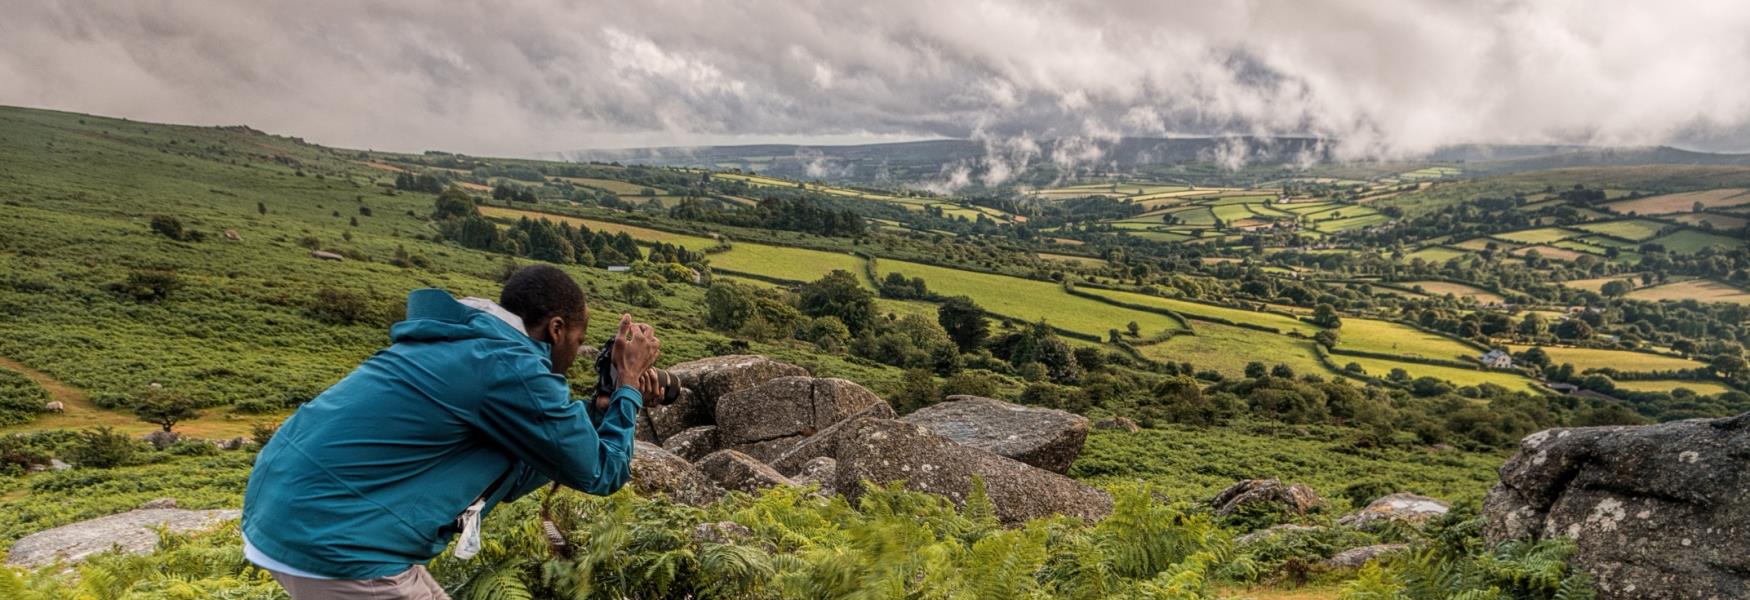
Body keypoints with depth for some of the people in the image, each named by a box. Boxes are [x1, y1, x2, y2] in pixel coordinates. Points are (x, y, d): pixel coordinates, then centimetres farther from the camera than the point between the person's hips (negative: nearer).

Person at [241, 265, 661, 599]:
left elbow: (510, 476, 22)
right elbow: (601, 473, -3)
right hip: (334, 540, -10)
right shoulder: (514, 369, -14)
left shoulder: (463, 341, 14)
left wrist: (606, 405, 22)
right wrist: (627, 383, 9)